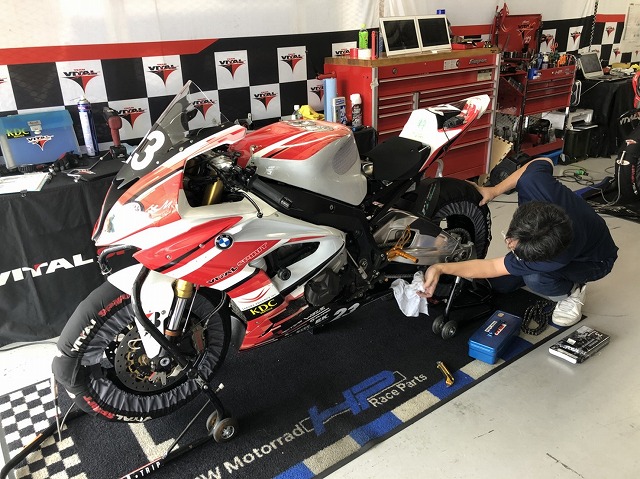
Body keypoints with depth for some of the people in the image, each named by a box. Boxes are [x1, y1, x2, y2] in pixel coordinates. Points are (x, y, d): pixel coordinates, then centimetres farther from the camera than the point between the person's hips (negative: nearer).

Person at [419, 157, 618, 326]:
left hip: (593, 260, -5)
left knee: (536, 279, -36)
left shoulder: (558, 258, -47)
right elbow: (544, 162, -14)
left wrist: (441, 268, -45)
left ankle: (572, 290, -2)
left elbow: (492, 268, -36)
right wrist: (494, 190, -17)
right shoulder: (536, 183, -41)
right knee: (500, 284, -1)